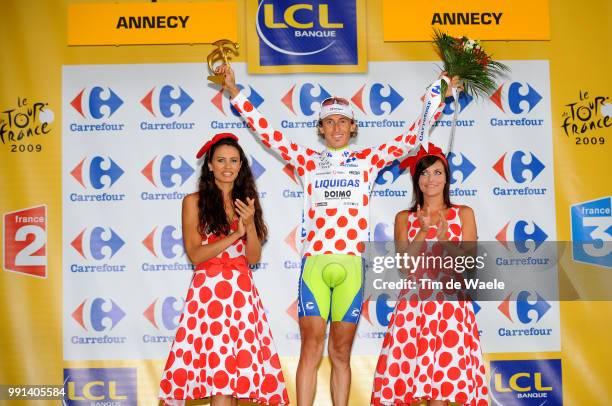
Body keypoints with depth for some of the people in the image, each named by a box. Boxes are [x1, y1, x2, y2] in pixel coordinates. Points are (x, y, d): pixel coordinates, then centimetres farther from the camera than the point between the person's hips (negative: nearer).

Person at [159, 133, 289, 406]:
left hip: (243, 291, 4)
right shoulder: (194, 201, 3)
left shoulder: (245, 202, 13)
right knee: (219, 371, -8)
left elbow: (254, 257, 7)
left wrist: (250, 224, -10)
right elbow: (195, 254, -6)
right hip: (208, 291, -3)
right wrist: (236, 234, -13)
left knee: (239, 365, 0)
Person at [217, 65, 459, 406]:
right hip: (314, 263, -1)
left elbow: (411, 137, 13)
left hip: (350, 266, 1)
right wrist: (234, 90, 8)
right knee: (311, 347, -4)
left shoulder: (369, 159, 13)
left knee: (341, 352, 8)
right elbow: (266, 131, 11)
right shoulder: (307, 160, 12)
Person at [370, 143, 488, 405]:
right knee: (404, 372, -6)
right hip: (413, 305, 1)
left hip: (451, 303, -1)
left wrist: (444, 239, -12)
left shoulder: (463, 214, 10)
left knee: (443, 375, -7)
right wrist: (423, 232, -9)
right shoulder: (404, 218, 13)